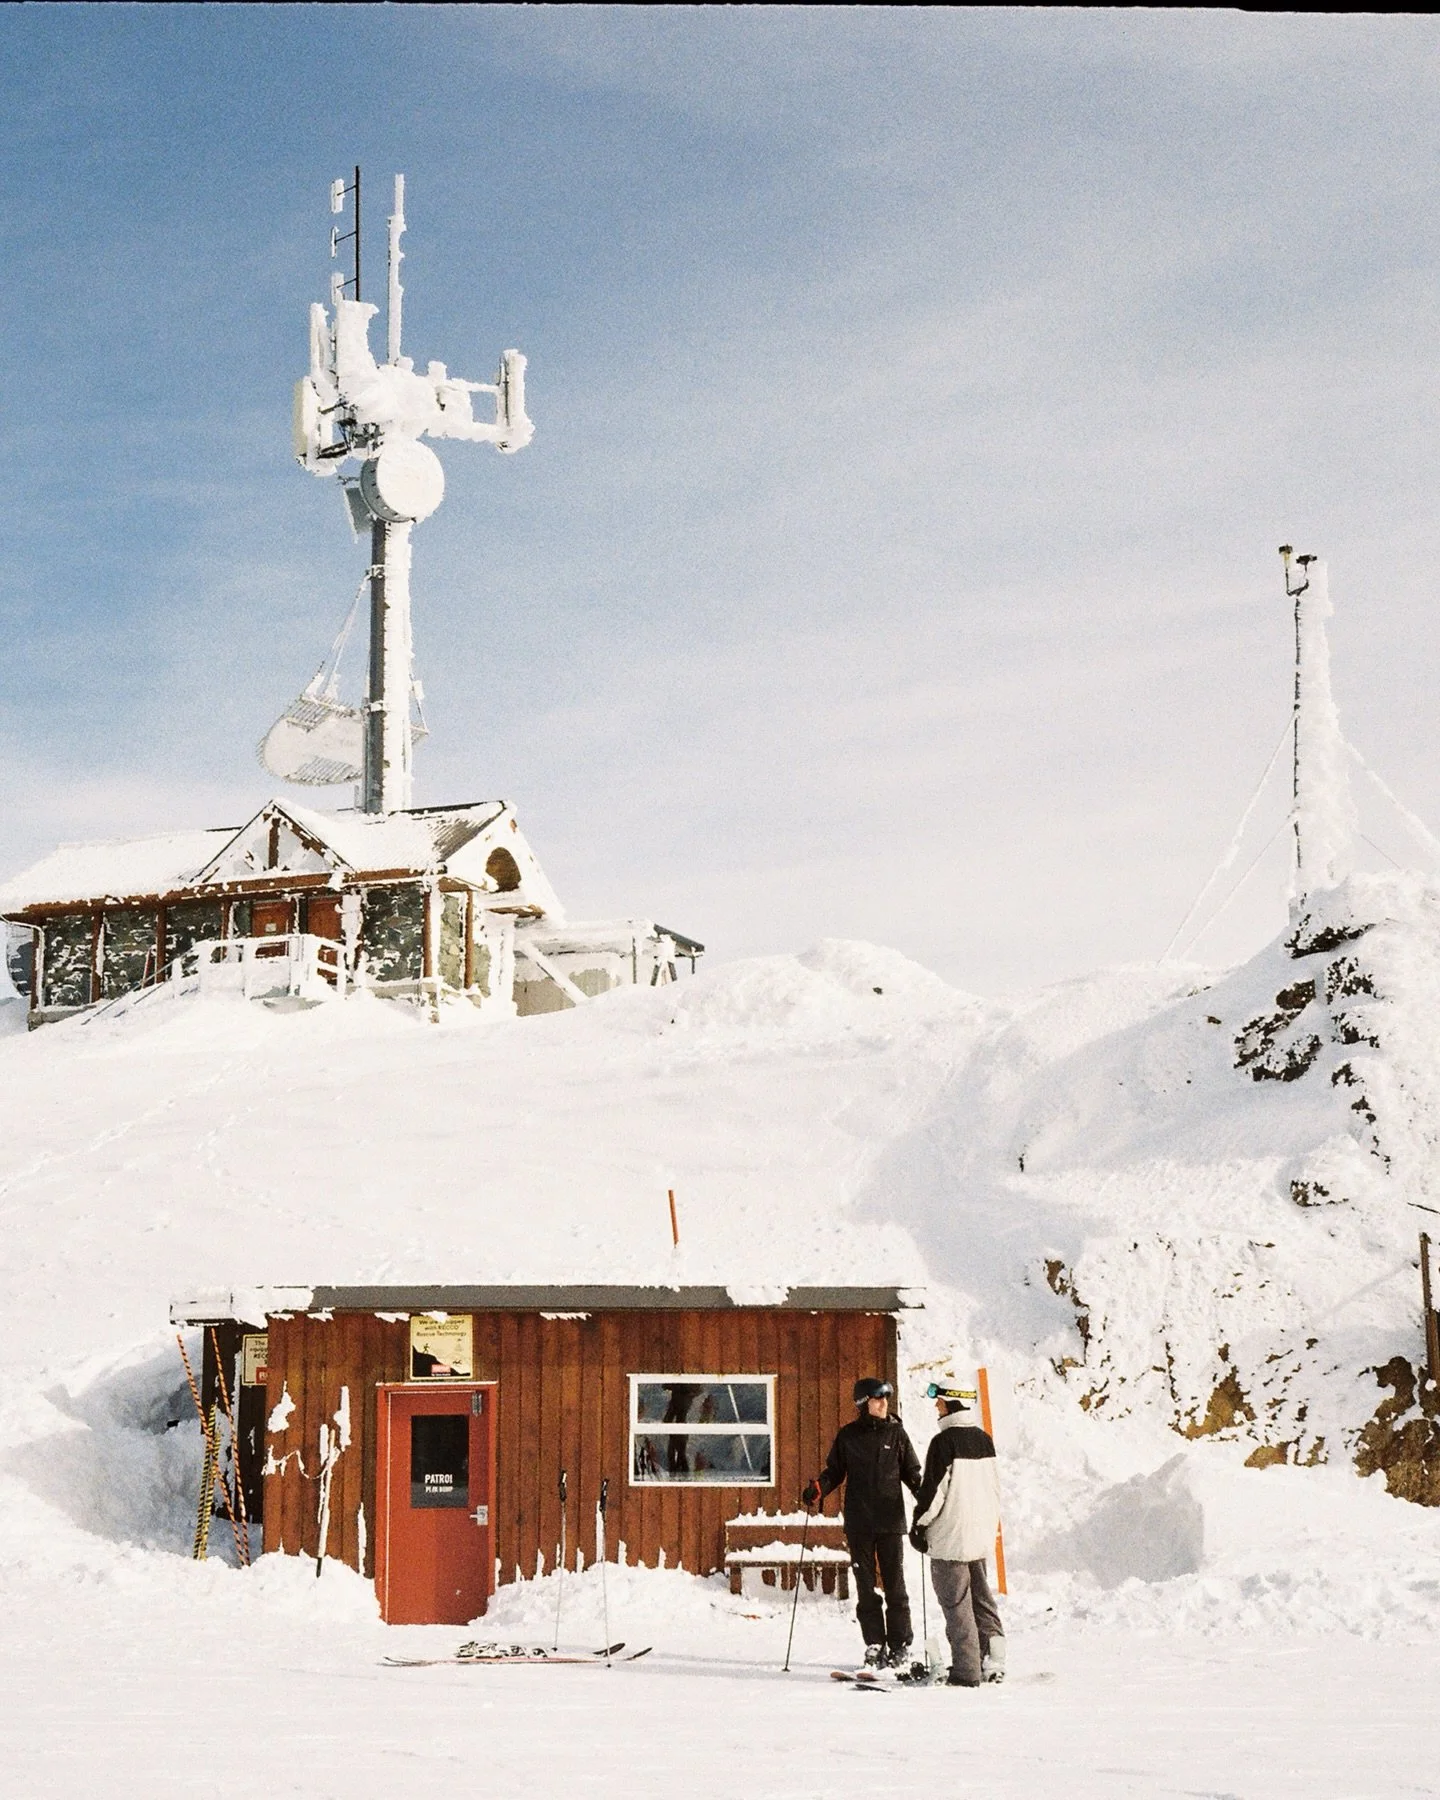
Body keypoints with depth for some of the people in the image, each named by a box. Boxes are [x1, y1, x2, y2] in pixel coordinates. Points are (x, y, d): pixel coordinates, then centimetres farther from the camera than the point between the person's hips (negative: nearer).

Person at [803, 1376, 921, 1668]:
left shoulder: (896, 1433, 5)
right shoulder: (848, 1435, 6)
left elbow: (911, 1472, 9)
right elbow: (835, 1471, 11)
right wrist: (817, 1490, -7)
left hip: (891, 1522, -1)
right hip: (859, 1523, 1)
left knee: (895, 1586, -3)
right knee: (866, 1588, 2)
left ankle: (900, 1647, 2)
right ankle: (875, 1647, 7)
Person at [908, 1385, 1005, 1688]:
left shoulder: (944, 1441, -15)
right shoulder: (984, 1440, 8)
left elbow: (934, 1488, -15)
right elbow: (994, 1486, 15)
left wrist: (919, 1525, -4)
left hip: (950, 1537, -7)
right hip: (981, 1533, 7)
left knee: (956, 1605, -2)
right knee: (982, 1599, 15)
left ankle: (966, 1671, -2)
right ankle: (993, 1662, 11)